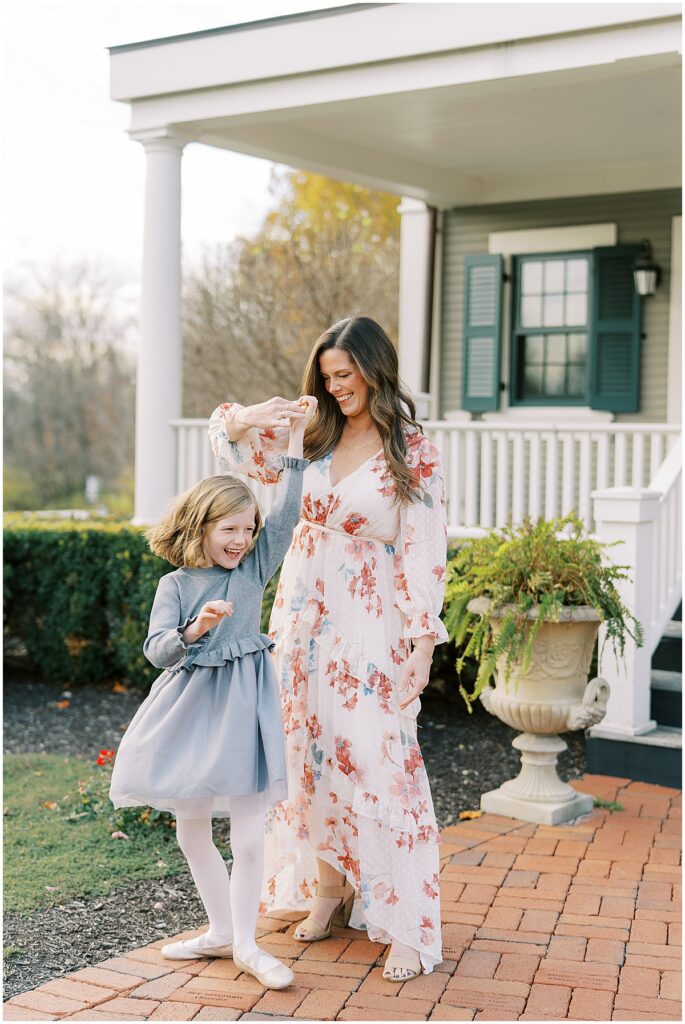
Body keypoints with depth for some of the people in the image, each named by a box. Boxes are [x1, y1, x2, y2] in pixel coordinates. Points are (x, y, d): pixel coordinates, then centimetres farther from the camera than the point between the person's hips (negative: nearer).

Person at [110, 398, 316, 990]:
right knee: (192, 833, 10)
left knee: (248, 835, -2)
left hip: (243, 705, -1)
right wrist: (194, 629, -28)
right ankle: (221, 933, 28)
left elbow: (287, 512, -5)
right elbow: (158, 650, -8)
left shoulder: (255, 567, 2)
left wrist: (297, 437, -6)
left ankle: (245, 943, 14)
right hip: (190, 707, 1)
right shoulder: (176, 585, -1)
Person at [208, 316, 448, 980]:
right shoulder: (315, 436, 7)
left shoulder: (413, 454, -7)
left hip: (369, 628, -5)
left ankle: (407, 925, -1)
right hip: (305, 619, 5)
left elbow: (424, 551, -9)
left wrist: (423, 643, -13)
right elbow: (236, 450, 15)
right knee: (311, 752, 11)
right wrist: (243, 421, -8)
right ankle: (328, 888, 26)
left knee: (379, 762, -8)